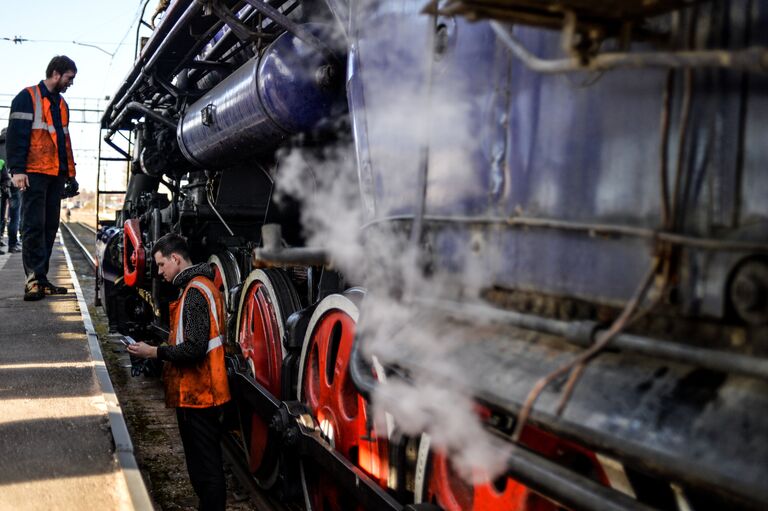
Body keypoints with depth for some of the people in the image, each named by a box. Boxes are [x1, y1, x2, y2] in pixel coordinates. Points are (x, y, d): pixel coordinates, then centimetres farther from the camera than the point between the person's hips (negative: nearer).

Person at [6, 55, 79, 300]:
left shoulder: (61, 104, 22)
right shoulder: (28, 97, -1)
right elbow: (16, 135, -8)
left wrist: (70, 173, 20)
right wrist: (17, 169, -16)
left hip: (56, 175, 7)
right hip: (34, 173, -7)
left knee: (50, 227, 5)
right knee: (34, 226, -10)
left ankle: (39, 279, 8)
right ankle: (35, 279, -11)